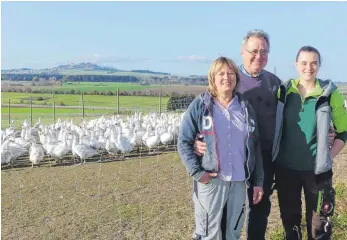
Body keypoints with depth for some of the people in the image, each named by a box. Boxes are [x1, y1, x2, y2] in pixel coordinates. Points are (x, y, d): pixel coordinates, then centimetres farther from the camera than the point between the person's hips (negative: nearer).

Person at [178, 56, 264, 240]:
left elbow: (255, 147, 11)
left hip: (239, 182, 4)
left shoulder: (245, 107, 9)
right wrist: (197, 172, -14)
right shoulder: (199, 106, -3)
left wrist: (258, 181, 7)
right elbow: (184, 142, -4)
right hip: (210, 181, -3)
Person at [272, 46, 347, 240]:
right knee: (290, 219, 16)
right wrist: (275, 153, 3)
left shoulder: (329, 93, -5)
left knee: (318, 223, 8)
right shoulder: (284, 90, 0)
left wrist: (329, 156, -7)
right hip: (286, 167, 2)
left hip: (317, 169, -2)